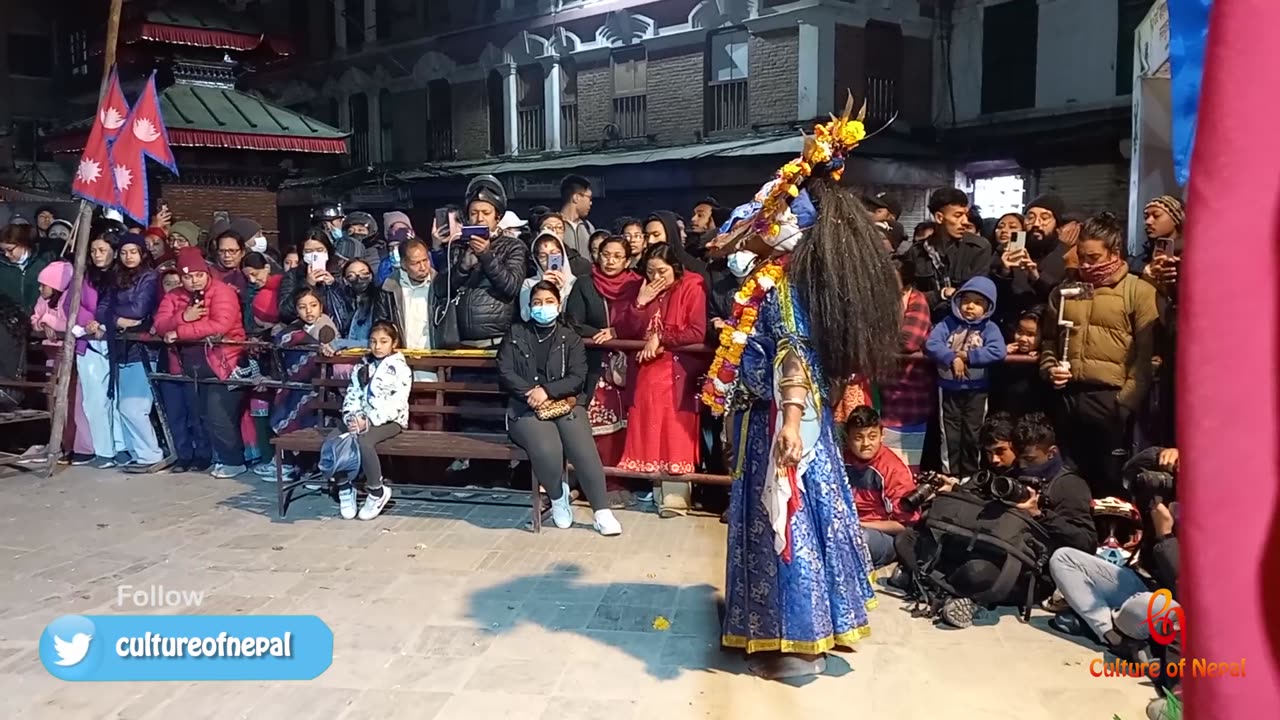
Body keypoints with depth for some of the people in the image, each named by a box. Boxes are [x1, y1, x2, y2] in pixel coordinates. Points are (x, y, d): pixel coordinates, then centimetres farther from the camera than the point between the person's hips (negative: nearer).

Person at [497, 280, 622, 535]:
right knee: (547, 450, -32)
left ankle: (602, 512, -16)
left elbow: (578, 378, -1)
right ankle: (558, 498, -2)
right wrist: (532, 392, -12)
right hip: (527, 407, -1)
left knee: (583, 448, -27)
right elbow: (505, 373, 2)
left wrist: (547, 391, -16)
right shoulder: (516, 334, 13)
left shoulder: (570, 337, 11)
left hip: (566, 404, 1)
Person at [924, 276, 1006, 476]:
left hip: (976, 390, -1)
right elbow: (931, 345, -14)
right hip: (948, 388, 1)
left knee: (972, 436, 9)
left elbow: (998, 352, -21)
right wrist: (953, 359, -26)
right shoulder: (947, 324, -1)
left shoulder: (989, 328, -4)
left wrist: (966, 356, -21)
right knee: (950, 437, 8)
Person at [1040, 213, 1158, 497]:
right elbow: (1049, 340, 24)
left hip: (1111, 401, -5)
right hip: (1067, 399, 5)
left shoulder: (1139, 292, -1)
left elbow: (1146, 354, -8)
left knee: (1111, 485, 4)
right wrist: (1049, 368, 5)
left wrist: (1126, 402, -14)